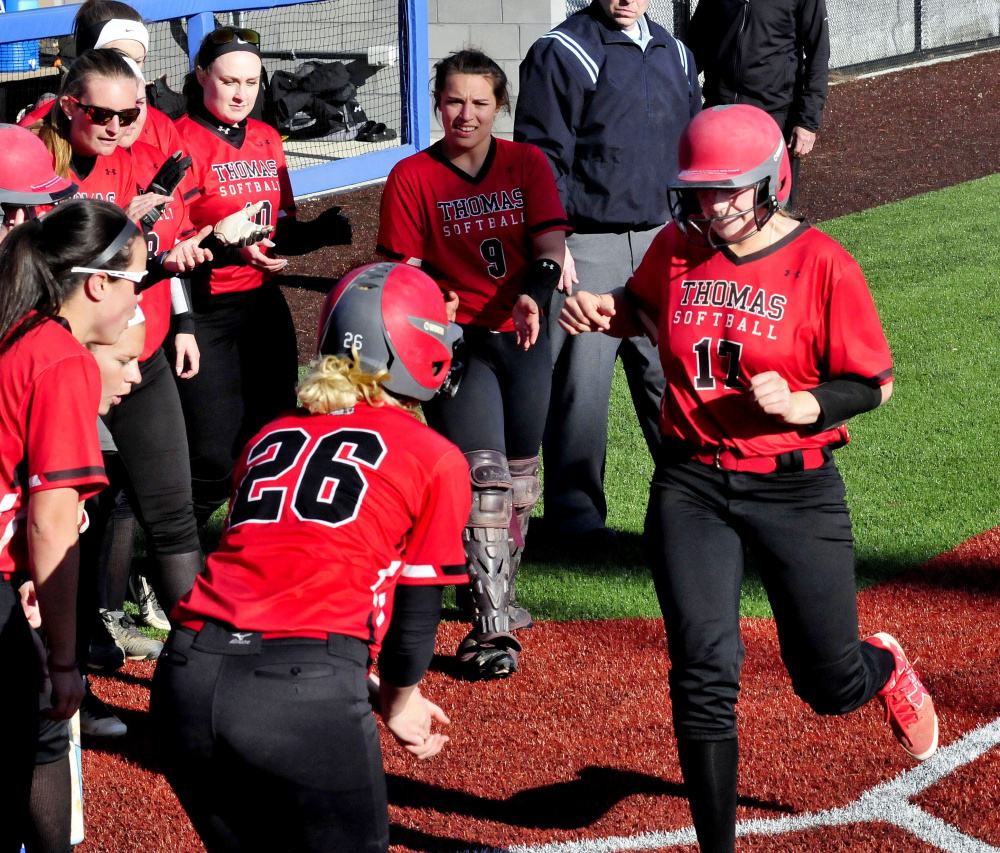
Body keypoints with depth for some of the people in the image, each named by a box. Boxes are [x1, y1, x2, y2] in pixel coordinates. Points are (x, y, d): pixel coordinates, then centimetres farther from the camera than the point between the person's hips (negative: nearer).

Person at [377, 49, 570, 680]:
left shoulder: (527, 164, 3)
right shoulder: (413, 177, -2)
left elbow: (551, 243, -9)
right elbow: (403, 271, -3)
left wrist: (532, 296, -29)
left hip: (523, 337, 4)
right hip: (455, 338, -4)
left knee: (521, 474, 14)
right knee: (484, 473, -18)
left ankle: (499, 597, 36)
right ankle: (492, 627, -21)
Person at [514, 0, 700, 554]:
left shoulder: (673, 53, 15)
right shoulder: (562, 53, -5)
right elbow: (541, 156, -9)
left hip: (662, 242, 6)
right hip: (586, 248, -6)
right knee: (580, 378, -3)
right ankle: (574, 509, 7)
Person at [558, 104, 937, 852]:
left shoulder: (823, 266, -11)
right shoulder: (676, 250, 0)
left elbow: (875, 383, -5)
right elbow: (646, 307, 22)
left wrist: (802, 407, -23)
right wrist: (606, 313, 0)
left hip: (796, 489, -2)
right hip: (692, 487, 2)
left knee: (829, 685, 10)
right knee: (704, 673, -9)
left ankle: (884, 669, 49)